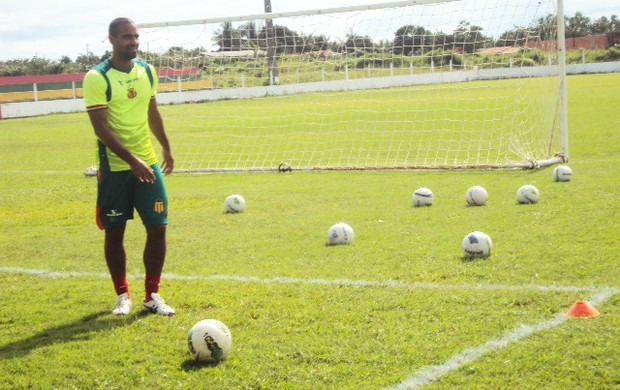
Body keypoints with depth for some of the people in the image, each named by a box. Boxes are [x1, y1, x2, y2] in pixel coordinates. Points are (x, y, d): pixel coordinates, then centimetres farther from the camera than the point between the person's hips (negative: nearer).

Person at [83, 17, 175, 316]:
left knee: (158, 228, -1)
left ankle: (152, 296, 12)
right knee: (114, 232, 5)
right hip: (114, 167, -4)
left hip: (148, 162, 4)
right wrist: (132, 161, -25)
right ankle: (122, 295, 21)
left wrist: (166, 148, 27)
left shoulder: (147, 71, 6)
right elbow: (101, 127, -18)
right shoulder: (97, 78, -13)